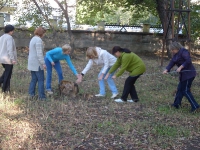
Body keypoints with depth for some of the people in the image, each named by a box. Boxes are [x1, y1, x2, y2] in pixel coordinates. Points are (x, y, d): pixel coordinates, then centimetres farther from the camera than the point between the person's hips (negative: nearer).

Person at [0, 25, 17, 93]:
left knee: (6, 71, 26)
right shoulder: (9, 37, -16)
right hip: (8, 59, -8)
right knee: (8, 74, 4)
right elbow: (10, 49, -23)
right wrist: (13, 59, -22)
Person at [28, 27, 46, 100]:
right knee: (41, 80, -2)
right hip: (37, 63, -9)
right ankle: (42, 96, 1)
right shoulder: (38, 40, -17)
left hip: (32, 63, 9)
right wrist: (43, 63, -19)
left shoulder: (33, 39, 13)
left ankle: (31, 94, 11)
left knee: (34, 79, 13)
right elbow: (39, 53, -23)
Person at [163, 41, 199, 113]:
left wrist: (180, 67, -26)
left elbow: (188, 61, -27)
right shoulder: (176, 55, 13)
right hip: (184, 74, 10)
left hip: (189, 74, -10)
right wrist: (166, 70, -11)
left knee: (186, 90, -7)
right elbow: (172, 62, 4)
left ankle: (195, 106, -2)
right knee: (180, 89, 16)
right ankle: (176, 104, 26)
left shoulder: (183, 52, -16)